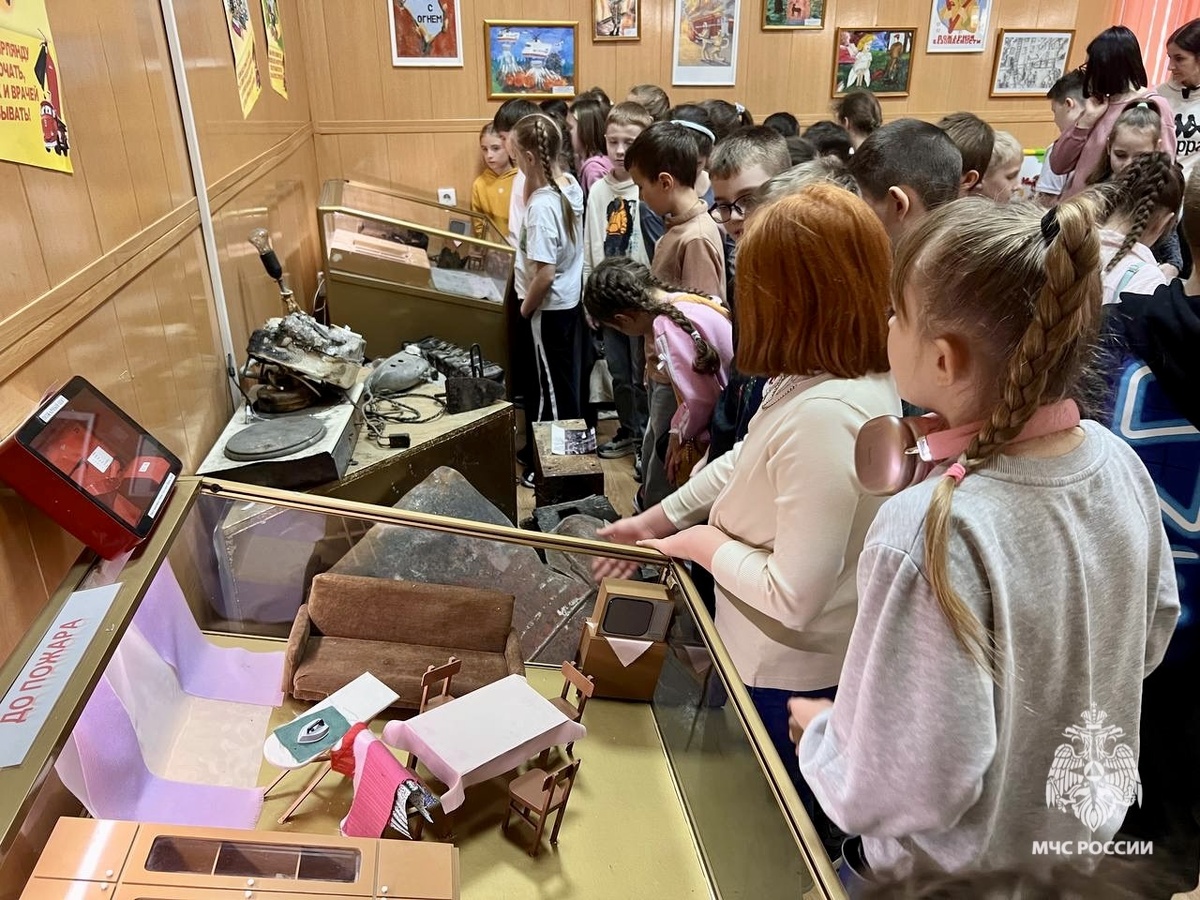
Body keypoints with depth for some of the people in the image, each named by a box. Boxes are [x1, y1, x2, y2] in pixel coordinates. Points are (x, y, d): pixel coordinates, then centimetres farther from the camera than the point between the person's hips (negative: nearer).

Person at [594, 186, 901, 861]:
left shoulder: (824, 417, -36)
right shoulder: (865, 381, -4)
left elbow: (794, 598, -32)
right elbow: (748, 463, 8)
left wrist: (706, 543, -15)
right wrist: (654, 522, 8)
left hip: (789, 681, -8)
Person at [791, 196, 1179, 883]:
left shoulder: (933, 534, -36)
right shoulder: (1118, 462, -14)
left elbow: (910, 787, -30)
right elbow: (1150, 636, 3)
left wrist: (823, 733, -12)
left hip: (954, 869, -6)